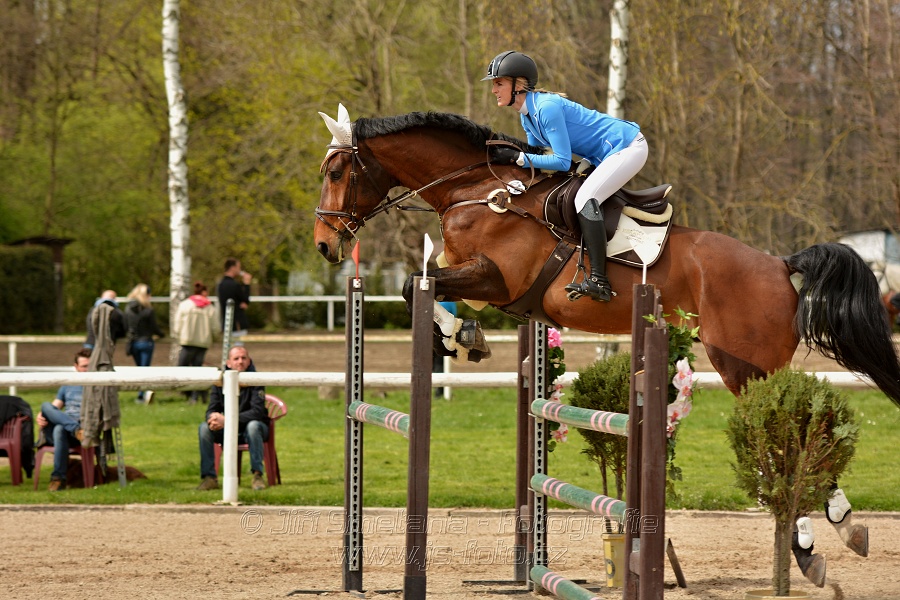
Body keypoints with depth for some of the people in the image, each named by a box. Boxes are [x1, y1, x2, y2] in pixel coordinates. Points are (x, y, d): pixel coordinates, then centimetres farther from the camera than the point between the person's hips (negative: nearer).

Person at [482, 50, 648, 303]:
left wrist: (517, 157, -22)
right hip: (607, 155, 11)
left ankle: (599, 281, -29)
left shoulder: (547, 107, -23)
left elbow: (562, 161, -23)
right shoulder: (527, 116, 7)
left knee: (585, 198, -24)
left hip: (628, 147, -11)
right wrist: (506, 156, 0)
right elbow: (536, 154, 15)